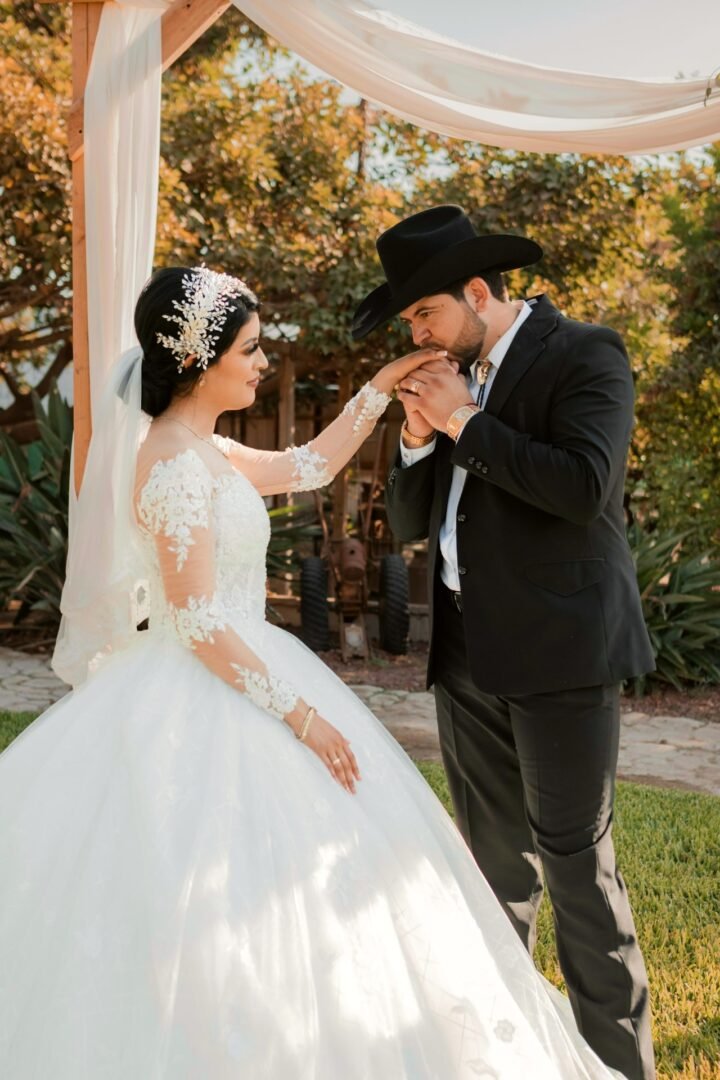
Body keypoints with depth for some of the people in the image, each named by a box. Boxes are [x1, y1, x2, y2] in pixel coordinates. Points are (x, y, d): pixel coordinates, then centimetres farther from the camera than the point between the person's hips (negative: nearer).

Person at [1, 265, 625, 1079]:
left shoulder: (200, 449, 8)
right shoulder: (179, 468, -21)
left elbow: (307, 468, 19)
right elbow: (199, 627, -22)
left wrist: (379, 388, 14)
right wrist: (299, 715, -18)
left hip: (222, 682, 10)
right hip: (206, 700, -10)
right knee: (221, 906, 3)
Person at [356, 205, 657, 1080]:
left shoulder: (586, 355, -5)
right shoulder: (456, 380, 14)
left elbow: (585, 488, -20)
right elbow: (410, 522, 14)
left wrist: (464, 424, -14)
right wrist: (419, 437, -4)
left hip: (559, 650, -6)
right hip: (469, 653, 6)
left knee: (576, 861, -1)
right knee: (494, 863, 12)